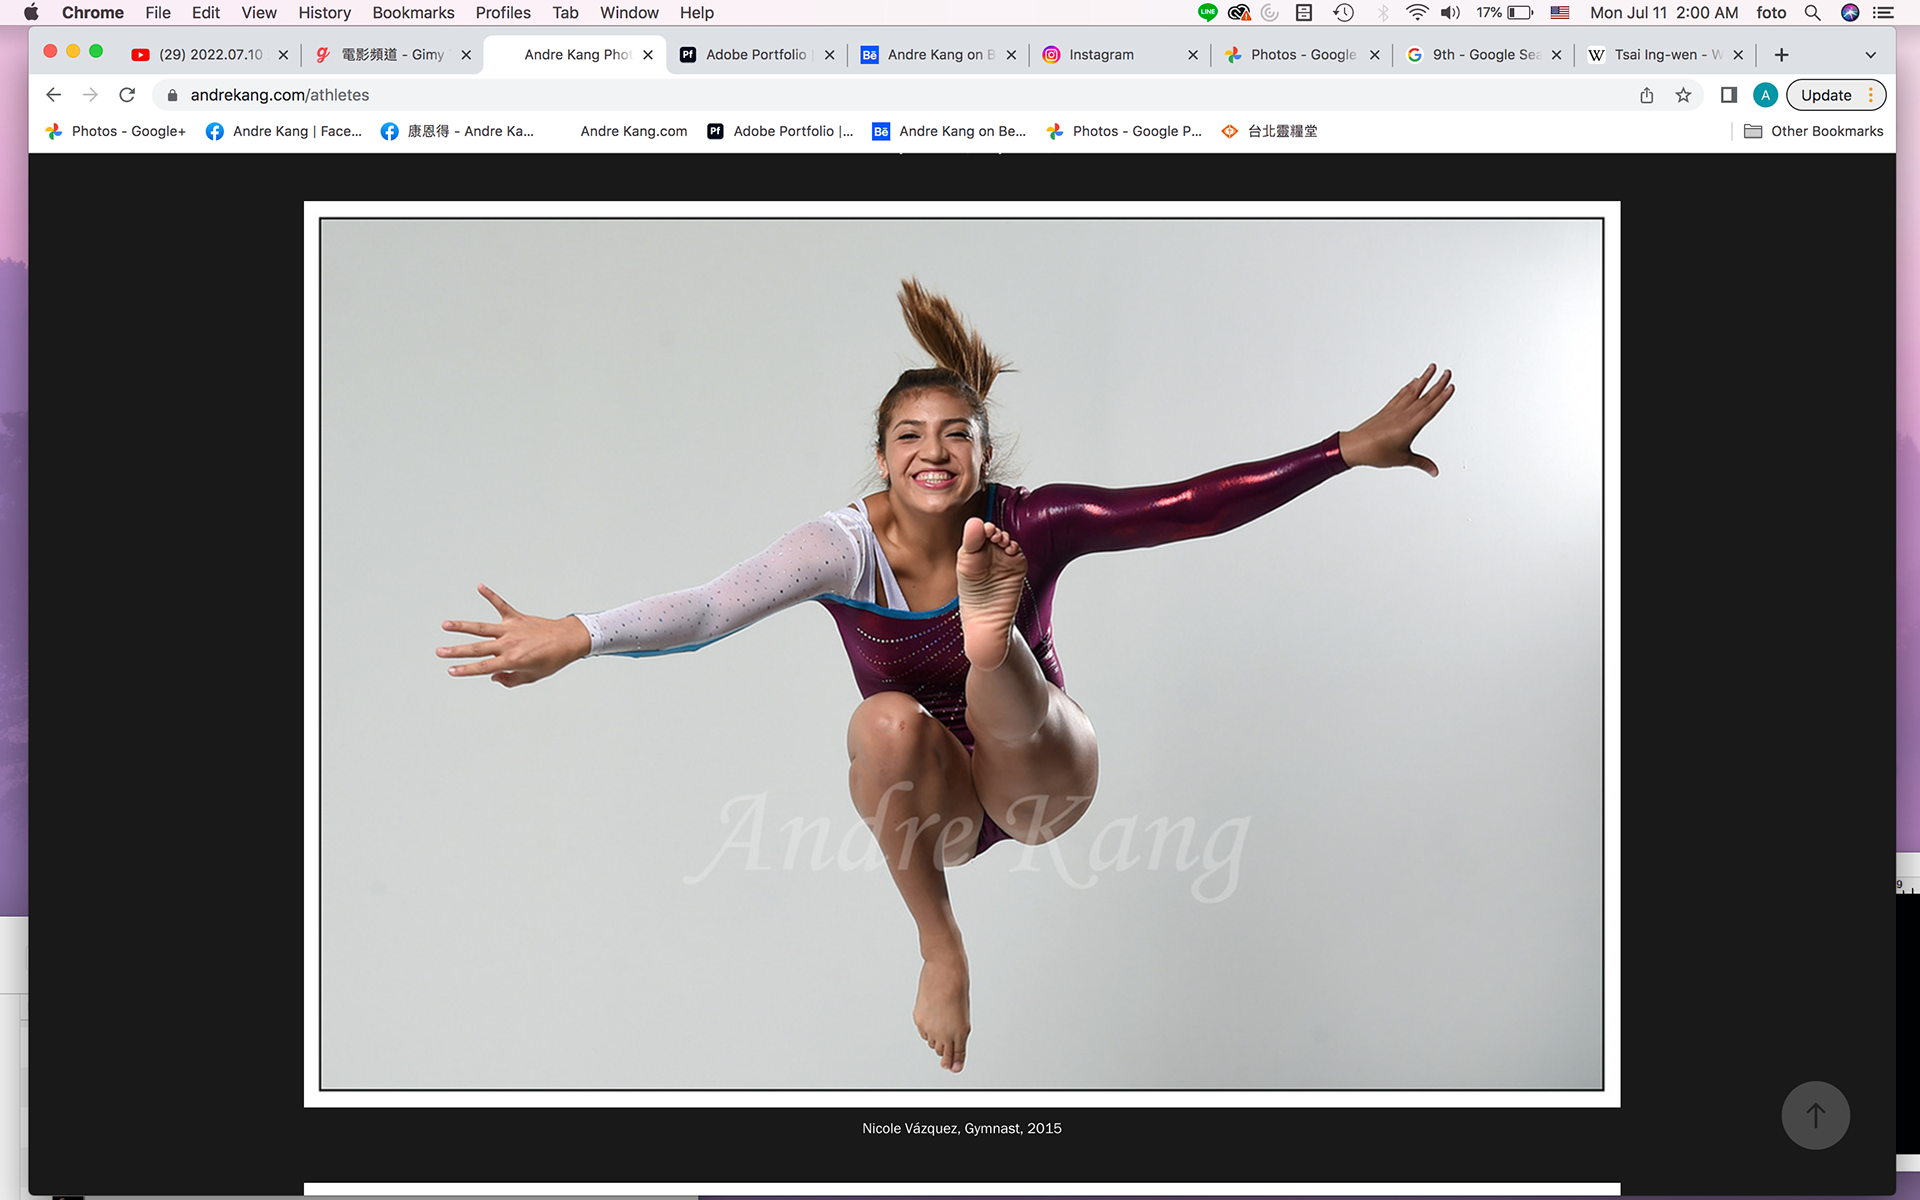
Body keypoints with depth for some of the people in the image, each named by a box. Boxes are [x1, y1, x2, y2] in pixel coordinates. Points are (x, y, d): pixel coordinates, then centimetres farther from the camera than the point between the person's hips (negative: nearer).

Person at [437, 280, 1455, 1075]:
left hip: (1045, 785, -1)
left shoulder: (1028, 524, -21)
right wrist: (573, 637, -50)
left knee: (1006, 707, -31)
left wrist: (1351, 447, -30)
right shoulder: (848, 546, -21)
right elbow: (709, 611, -34)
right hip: (932, 799, 1)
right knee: (888, 719, -33)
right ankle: (940, 948, -21)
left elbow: (1198, 506, -24)